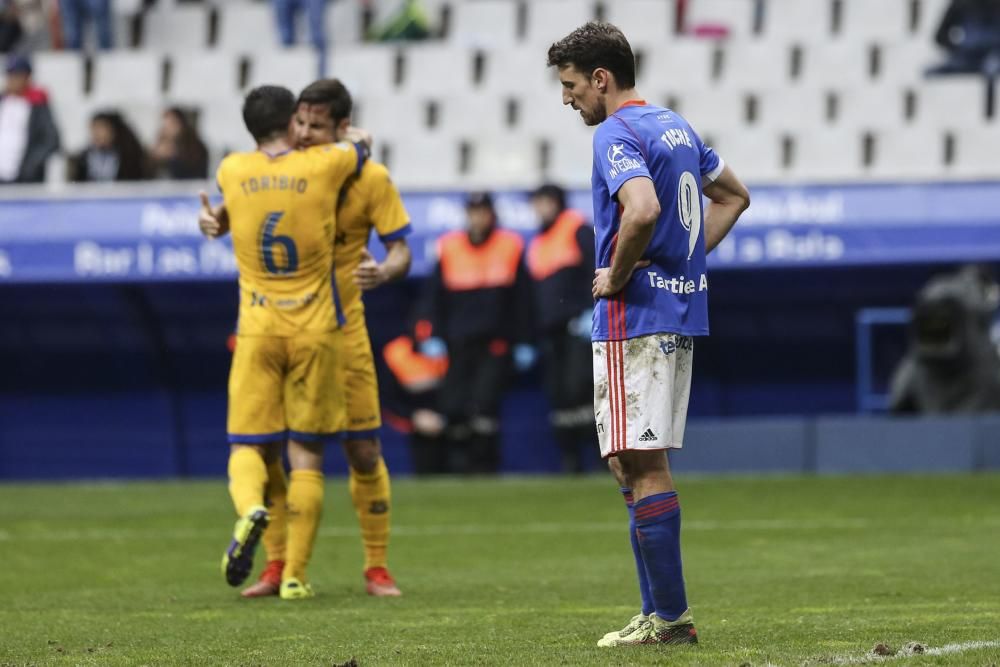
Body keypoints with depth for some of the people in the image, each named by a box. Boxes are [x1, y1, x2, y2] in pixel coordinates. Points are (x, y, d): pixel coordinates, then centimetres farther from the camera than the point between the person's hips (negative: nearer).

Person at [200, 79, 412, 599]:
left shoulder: (371, 179, -9)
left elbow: (400, 249, -6)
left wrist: (384, 271, -29)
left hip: (340, 327, -2)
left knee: (364, 449, -1)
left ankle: (377, 569, 12)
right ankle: (276, 566, 6)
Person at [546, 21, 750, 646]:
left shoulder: (618, 135, -13)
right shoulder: (676, 127, 16)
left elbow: (643, 209, -31)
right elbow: (734, 194, 28)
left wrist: (616, 277, -16)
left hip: (634, 315, -9)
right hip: (683, 312, 9)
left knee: (643, 465, -6)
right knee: (637, 465, 14)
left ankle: (671, 615, -6)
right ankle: (659, 613, 14)